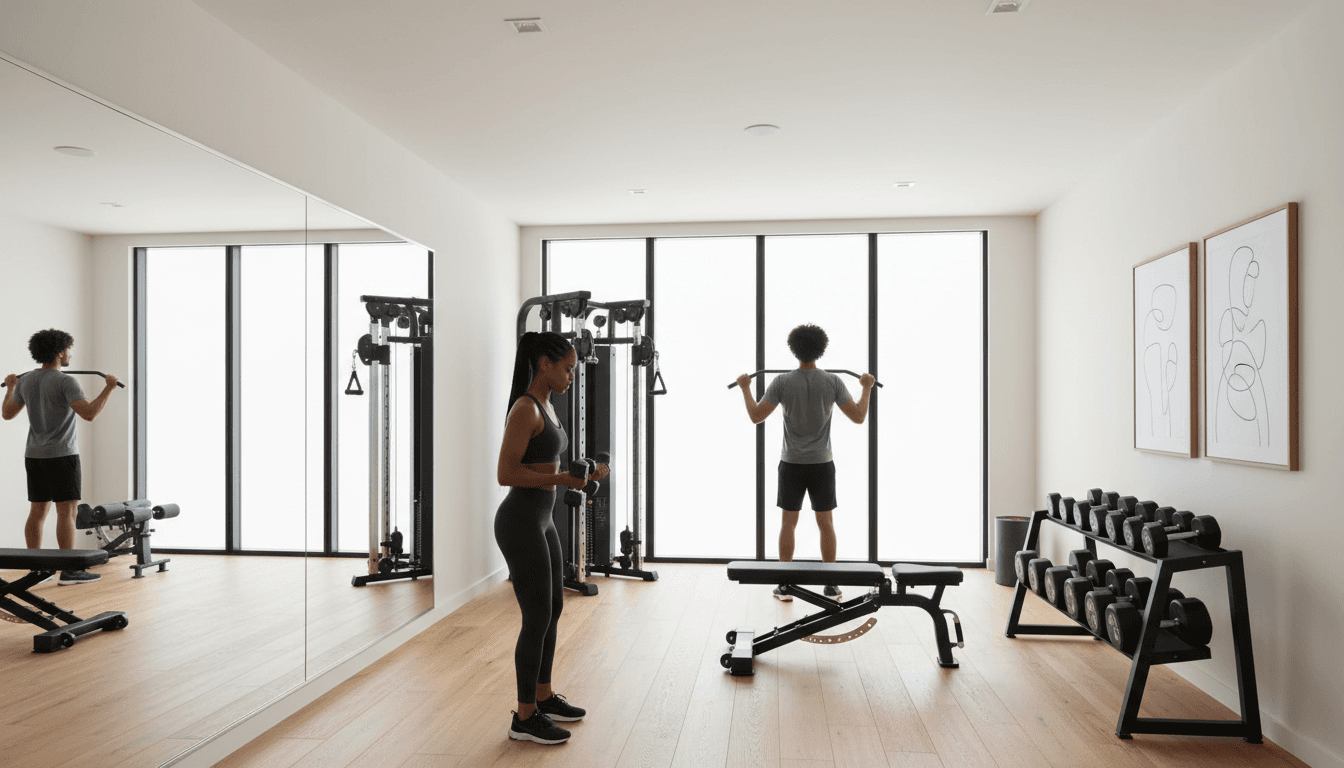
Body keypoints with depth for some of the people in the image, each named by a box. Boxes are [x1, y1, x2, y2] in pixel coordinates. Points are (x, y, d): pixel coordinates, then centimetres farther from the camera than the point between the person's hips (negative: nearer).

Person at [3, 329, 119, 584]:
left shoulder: (26, 381, 8)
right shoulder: (65, 382, -16)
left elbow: (7, 413, 19)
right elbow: (89, 413, -26)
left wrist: (10, 387, 34)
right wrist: (109, 388, -16)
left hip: (34, 456, 8)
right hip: (61, 456, -8)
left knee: (38, 512, 11)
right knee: (67, 511, -7)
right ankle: (70, 571, -7)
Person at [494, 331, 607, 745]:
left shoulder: (544, 406, 12)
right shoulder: (524, 409, -19)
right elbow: (506, 474, -21)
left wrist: (580, 474, 8)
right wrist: (566, 478, -21)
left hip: (540, 520, 10)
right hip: (520, 524, -10)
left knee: (553, 610, 17)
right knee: (538, 620, -1)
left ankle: (544, 697, 32)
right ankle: (525, 718, 14)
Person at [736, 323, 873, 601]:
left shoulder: (782, 382, -9)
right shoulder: (833, 382, -6)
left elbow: (756, 416, -8)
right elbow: (858, 417, -4)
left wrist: (745, 388, 6)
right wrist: (867, 388, 12)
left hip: (792, 464, -1)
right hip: (822, 464, 1)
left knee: (788, 522, 7)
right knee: (825, 523, 9)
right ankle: (831, 586, 13)